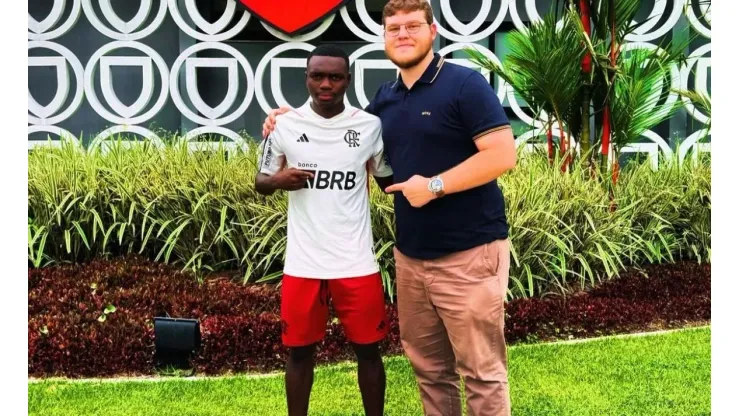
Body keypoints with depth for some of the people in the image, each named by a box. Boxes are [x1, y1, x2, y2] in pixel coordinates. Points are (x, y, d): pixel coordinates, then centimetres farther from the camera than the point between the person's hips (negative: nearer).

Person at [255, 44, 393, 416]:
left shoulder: (370, 126, -1)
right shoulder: (285, 125, 0)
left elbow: (391, 181, 8)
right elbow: (261, 183, 10)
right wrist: (279, 180, -12)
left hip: (357, 262, 0)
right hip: (302, 262, 1)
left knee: (368, 349, 10)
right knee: (299, 350, 11)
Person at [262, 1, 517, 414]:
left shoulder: (465, 84, -8)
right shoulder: (384, 98, 12)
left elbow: (503, 155, -15)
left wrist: (435, 185, -17)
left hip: (469, 253, -6)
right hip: (410, 254, 7)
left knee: (481, 370, 2)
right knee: (428, 366, 15)